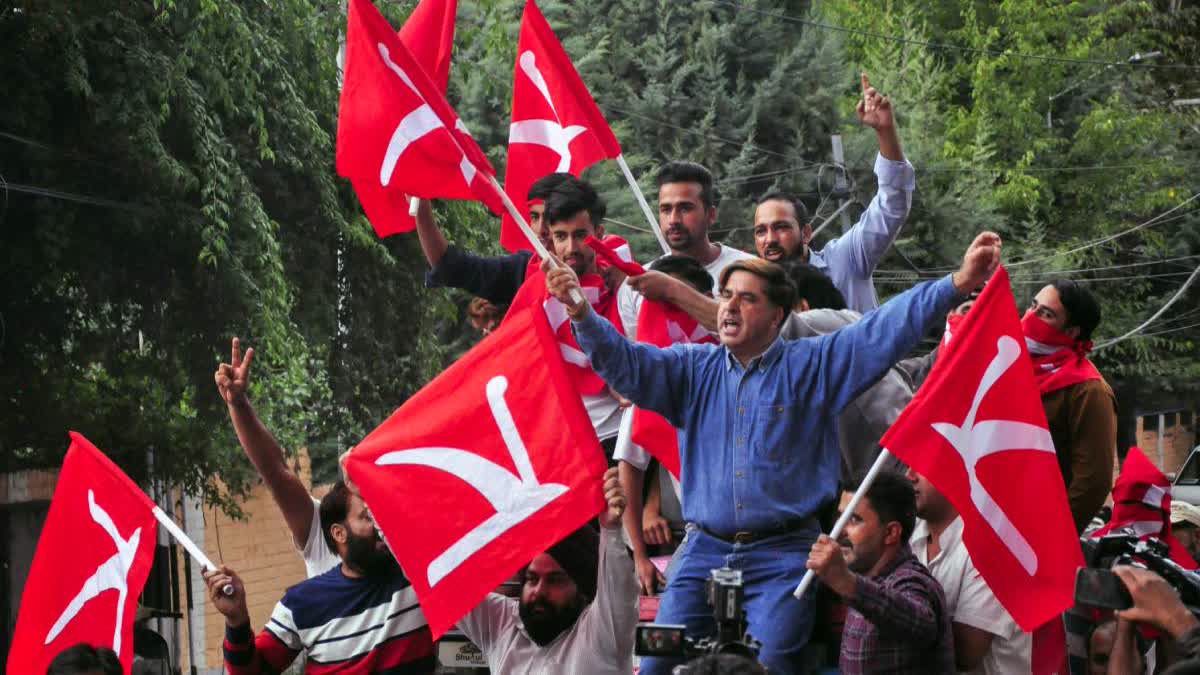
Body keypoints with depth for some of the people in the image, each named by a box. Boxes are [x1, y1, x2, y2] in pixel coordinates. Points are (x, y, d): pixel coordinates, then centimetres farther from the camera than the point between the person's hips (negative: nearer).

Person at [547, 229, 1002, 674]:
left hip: (781, 556, -3)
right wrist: (581, 312, -14)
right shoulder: (693, 369, 13)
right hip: (705, 551, 3)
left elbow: (885, 330, -6)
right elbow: (626, 363, 4)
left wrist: (957, 283, -16)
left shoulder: (813, 365, 3)